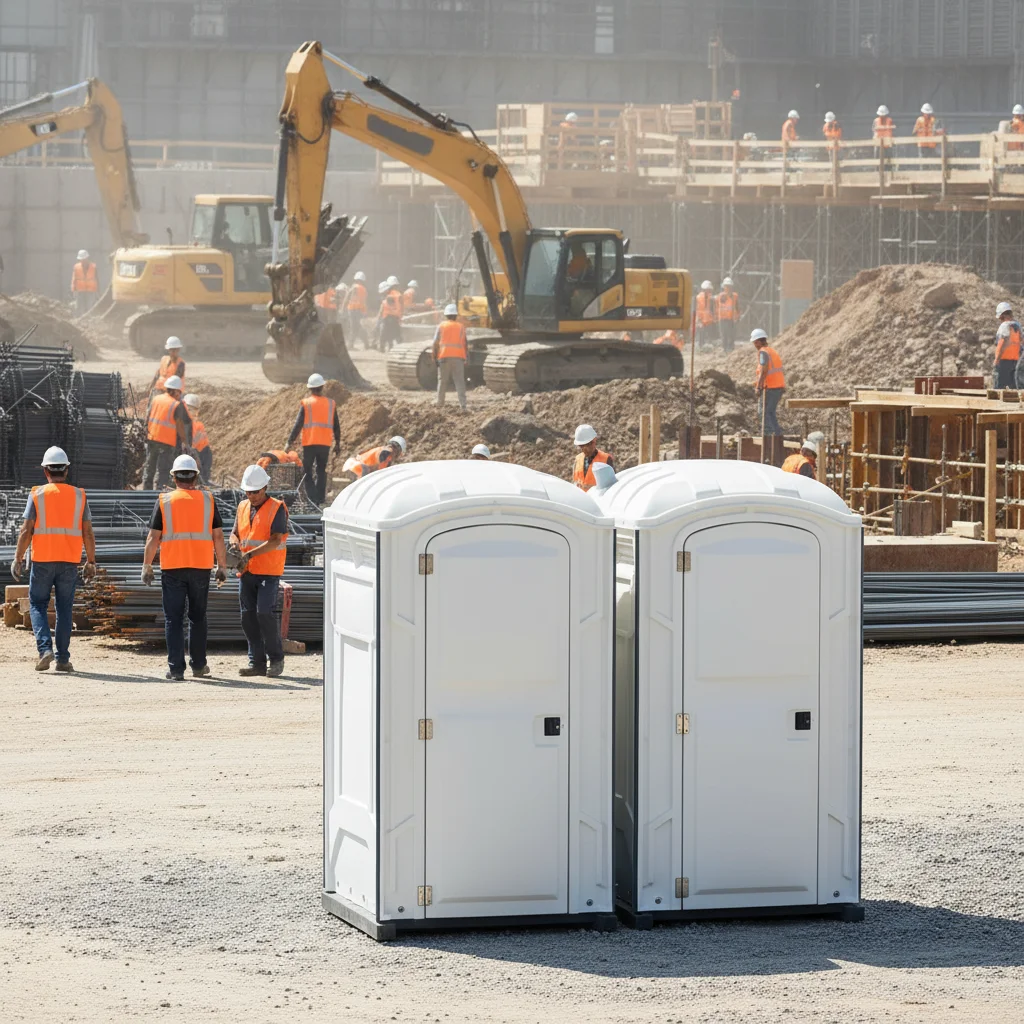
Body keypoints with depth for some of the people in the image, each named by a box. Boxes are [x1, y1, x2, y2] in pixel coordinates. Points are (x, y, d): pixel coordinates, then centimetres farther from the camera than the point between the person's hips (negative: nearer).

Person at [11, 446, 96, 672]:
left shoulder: (37, 495, -2)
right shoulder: (78, 496, 3)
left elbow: (26, 531, -5)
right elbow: (87, 533, 2)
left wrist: (18, 559, 1)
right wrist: (91, 562, 10)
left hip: (42, 561, -2)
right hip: (69, 561, 2)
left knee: (38, 605, 9)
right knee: (64, 609, 8)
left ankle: (45, 648, -9)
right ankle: (63, 659, 6)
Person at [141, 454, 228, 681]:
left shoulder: (164, 501, 0)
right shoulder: (207, 500, 4)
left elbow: (153, 537, -3)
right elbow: (218, 536, 3)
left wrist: (147, 566, 5)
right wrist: (222, 566, 10)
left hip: (172, 568, -2)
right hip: (201, 567, 2)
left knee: (174, 619, 1)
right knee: (197, 617, 15)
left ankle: (176, 668, -3)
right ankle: (198, 665, 19)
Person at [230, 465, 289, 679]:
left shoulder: (277, 508, -6)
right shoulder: (243, 507, 14)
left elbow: (275, 540, -14)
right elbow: (235, 533, 17)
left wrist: (250, 554, -22)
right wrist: (234, 542, -8)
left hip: (268, 572, -6)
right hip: (246, 572, 6)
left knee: (265, 613, -14)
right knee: (248, 616, 4)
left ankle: (276, 659, -1)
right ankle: (257, 662, 10)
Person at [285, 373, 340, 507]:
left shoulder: (306, 404, -5)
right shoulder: (331, 404, 5)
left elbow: (298, 425, -8)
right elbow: (336, 426, 11)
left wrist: (290, 442, -2)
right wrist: (338, 443, 21)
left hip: (309, 443, -3)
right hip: (325, 444, 3)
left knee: (307, 472, 3)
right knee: (321, 472, 15)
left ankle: (312, 500, -9)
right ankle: (320, 500, 14)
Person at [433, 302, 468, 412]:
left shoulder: (441, 326, 6)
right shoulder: (461, 327, 9)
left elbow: (436, 343, -1)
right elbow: (464, 343, 4)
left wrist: (434, 357, 3)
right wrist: (465, 358, 8)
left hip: (444, 356, 0)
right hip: (458, 357, 0)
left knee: (442, 381, 11)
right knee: (459, 381, -3)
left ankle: (440, 403, 14)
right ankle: (462, 405, -13)